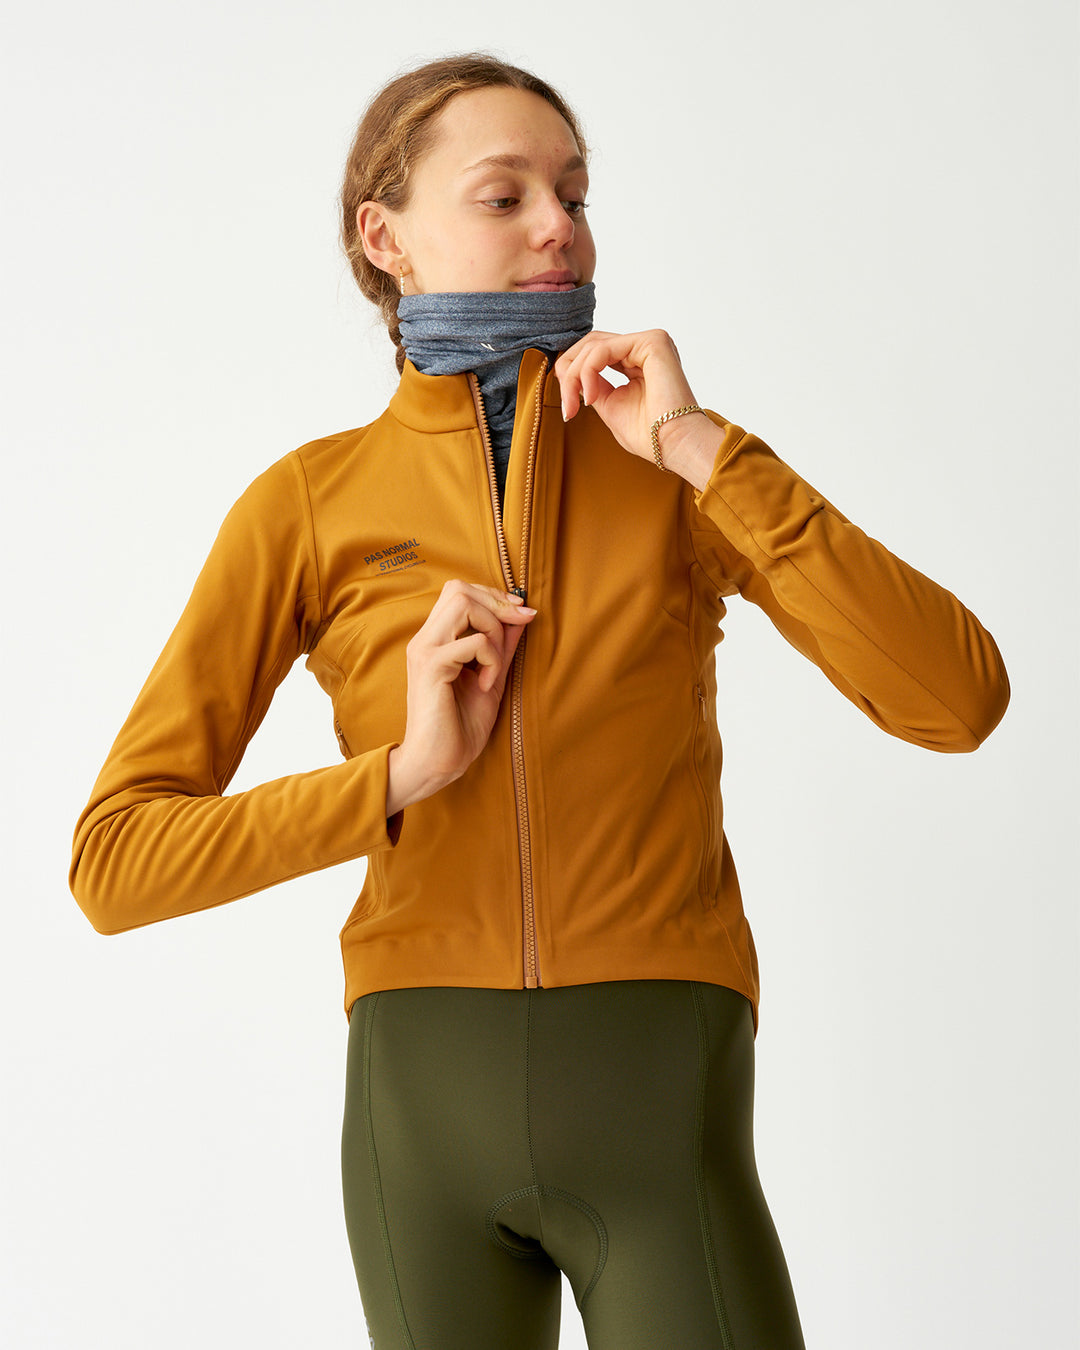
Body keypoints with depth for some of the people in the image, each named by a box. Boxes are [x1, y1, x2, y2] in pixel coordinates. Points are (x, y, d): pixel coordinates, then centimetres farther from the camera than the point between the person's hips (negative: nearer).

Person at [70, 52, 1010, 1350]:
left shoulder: (684, 463, 5)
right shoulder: (305, 504, 4)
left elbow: (959, 701, -9)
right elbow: (115, 864, -1)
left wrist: (700, 450, -13)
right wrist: (404, 772, -14)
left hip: (658, 1114, 0)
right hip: (428, 1107, 1)